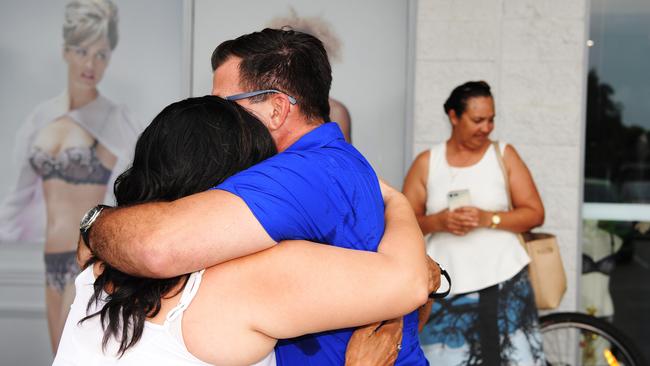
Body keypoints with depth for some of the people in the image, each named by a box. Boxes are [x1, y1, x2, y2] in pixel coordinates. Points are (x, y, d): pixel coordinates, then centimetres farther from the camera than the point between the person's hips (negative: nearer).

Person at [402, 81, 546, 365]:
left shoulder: (504, 155, 6)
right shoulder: (427, 162, 6)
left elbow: (535, 213, 2)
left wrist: (487, 218, -13)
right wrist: (438, 222, -14)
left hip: (504, 285, 0)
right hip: (445, 288, 0)